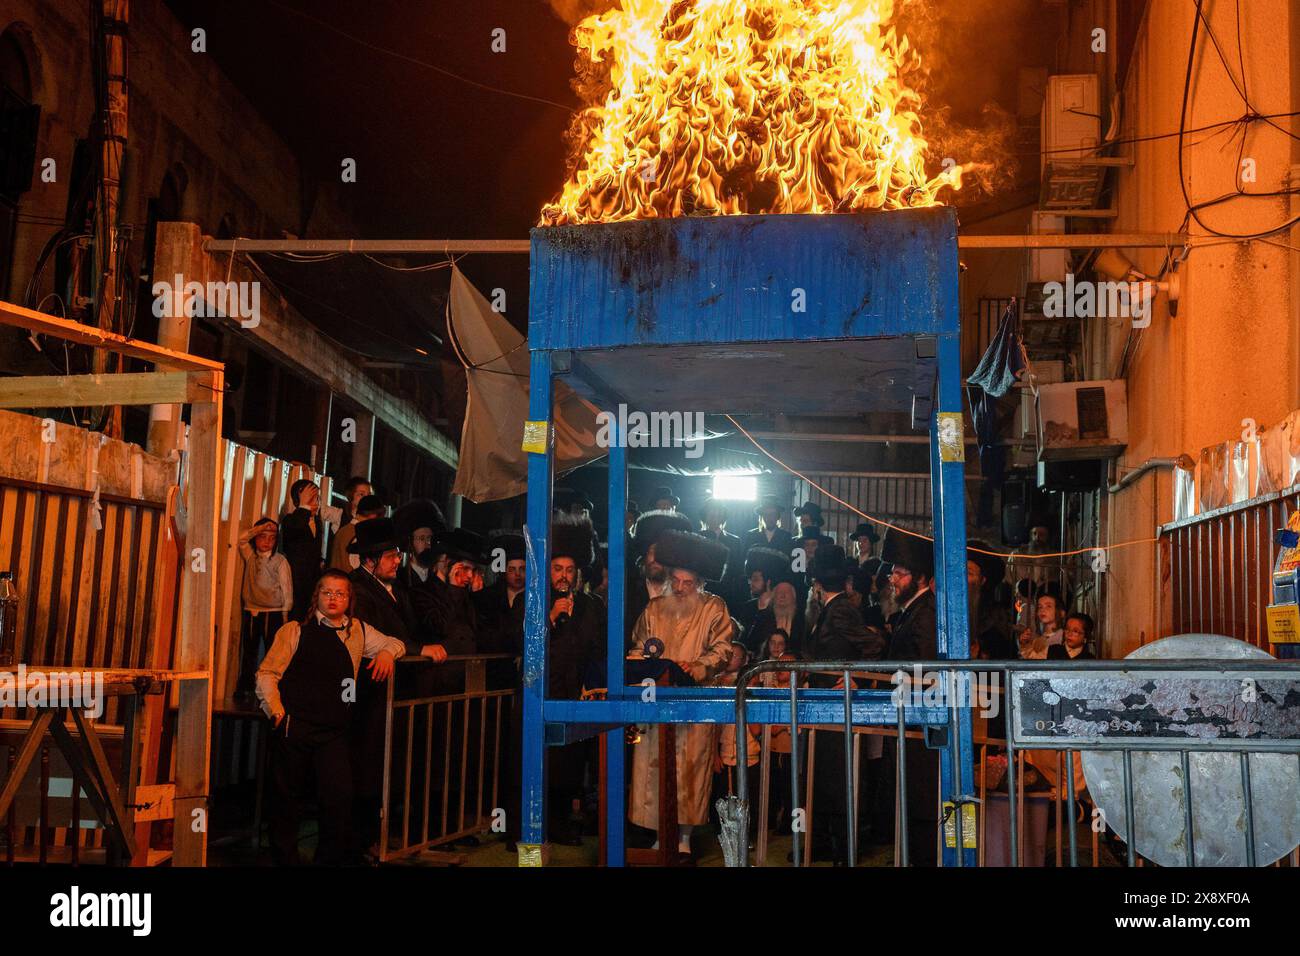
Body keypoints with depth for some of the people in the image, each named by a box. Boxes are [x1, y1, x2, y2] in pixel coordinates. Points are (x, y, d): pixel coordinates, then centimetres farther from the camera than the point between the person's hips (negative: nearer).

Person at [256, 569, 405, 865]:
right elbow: (267, 674, 3)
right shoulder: (295, 630, 7)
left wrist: (386, 652, 7)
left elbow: (394, 643, 31)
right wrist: (277, 712, -9)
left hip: (333, 732, 2)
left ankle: (332, 857, 5)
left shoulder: (358, 631, 17)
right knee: (288, 799, 2)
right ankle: (284, 858, 22)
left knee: (340, 796, -13)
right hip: (294, 727, -2)